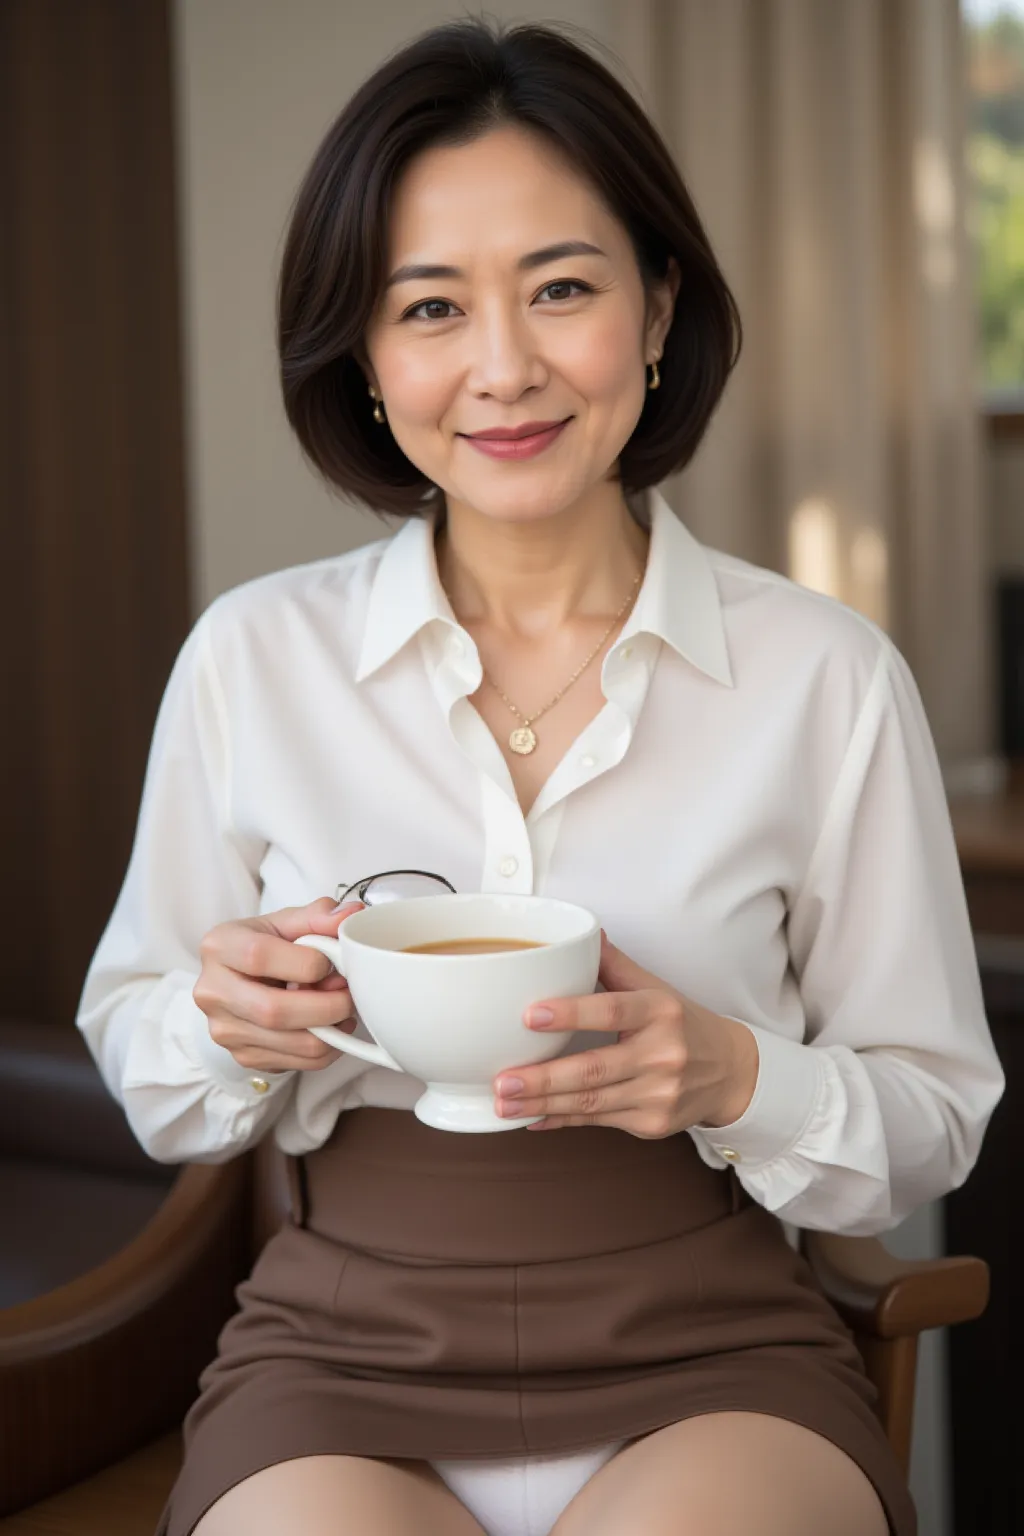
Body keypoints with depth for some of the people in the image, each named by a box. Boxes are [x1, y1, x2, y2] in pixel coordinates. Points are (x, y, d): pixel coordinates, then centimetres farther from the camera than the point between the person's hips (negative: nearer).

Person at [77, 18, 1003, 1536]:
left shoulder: (829, 677, -1)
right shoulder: (249, 658, 0)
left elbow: (932, 1119, 6)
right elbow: (146, 1072, 11)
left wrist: (735, 1081, -15)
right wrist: (232, 1022, -11)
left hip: (708, 1352, 0)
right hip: (346, 1349, 1)